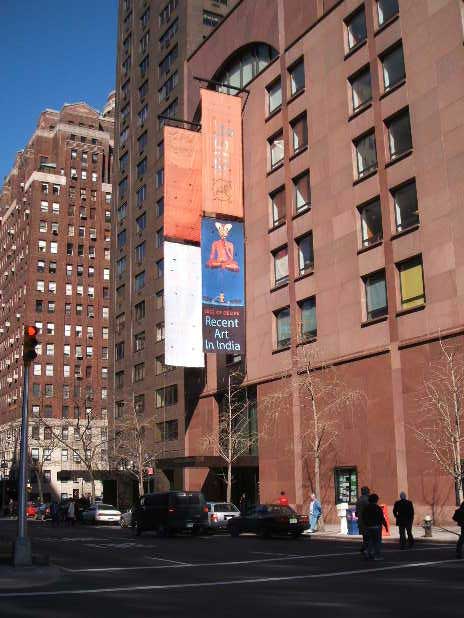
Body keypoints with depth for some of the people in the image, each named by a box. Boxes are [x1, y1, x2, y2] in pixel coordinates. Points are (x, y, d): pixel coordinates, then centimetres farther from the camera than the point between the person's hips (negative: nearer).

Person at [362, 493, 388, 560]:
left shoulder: (366, 508, 6)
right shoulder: (378, 508, -10)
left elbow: (363, 518, 11)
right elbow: (382, 518, -10)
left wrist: (365, 525, 20)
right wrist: (385, 526, -1)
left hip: (368, 527, 5)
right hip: (376, 526, -5)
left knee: (370, 541, 11)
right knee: (377, 541, -1)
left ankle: (369, 555, 9)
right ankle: (377, 555, -4)